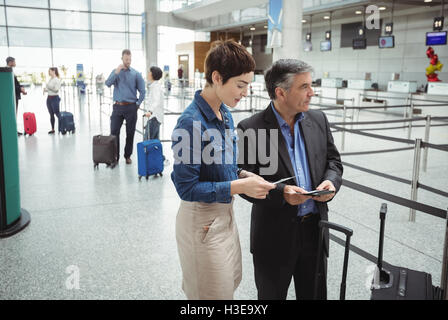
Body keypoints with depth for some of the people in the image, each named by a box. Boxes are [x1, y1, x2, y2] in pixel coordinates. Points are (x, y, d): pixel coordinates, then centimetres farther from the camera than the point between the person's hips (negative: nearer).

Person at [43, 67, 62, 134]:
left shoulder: (57, 80, -11)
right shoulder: (50, 79, 12)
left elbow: (56, 90, -18)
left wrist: (49, 87, -27)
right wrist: (45, 90, 2)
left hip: (55, 98, -8)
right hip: (49, 98, 8)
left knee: (57, 113, -7)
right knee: (51, 114, 9)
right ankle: (52, 129, 14)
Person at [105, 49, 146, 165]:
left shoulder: (136, 74, 2)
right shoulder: (115, 71, 8)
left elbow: (142, 91, 2)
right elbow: (108, 83, -7)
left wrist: (138, 104, -1)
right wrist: (116, 72, -16)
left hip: (131, 107, -1)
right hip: (118, 106, 1)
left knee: (130, 133, 6)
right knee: (114, 132, -2)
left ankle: (127, 156, 20)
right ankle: (114, 156, 9)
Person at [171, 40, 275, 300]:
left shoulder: (226, 113, 2)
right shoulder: (191, 122, -24)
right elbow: (186, 187, -23)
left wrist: (243, 175, -5)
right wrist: (239, 187, -25)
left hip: (225, 213, 8)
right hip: (202, 221, -8)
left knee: (231, 283, 24)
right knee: (216, 292, 10)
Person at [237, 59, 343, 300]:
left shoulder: (318, 120, 3)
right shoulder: (251, 128, -14)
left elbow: (333, 160, 11)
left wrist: (331, 181, -11)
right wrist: (281, 192, -27)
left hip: (315, 228, 5)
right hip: (275, 235, -4)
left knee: (315, 294, 21)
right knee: (272, 294, 18)